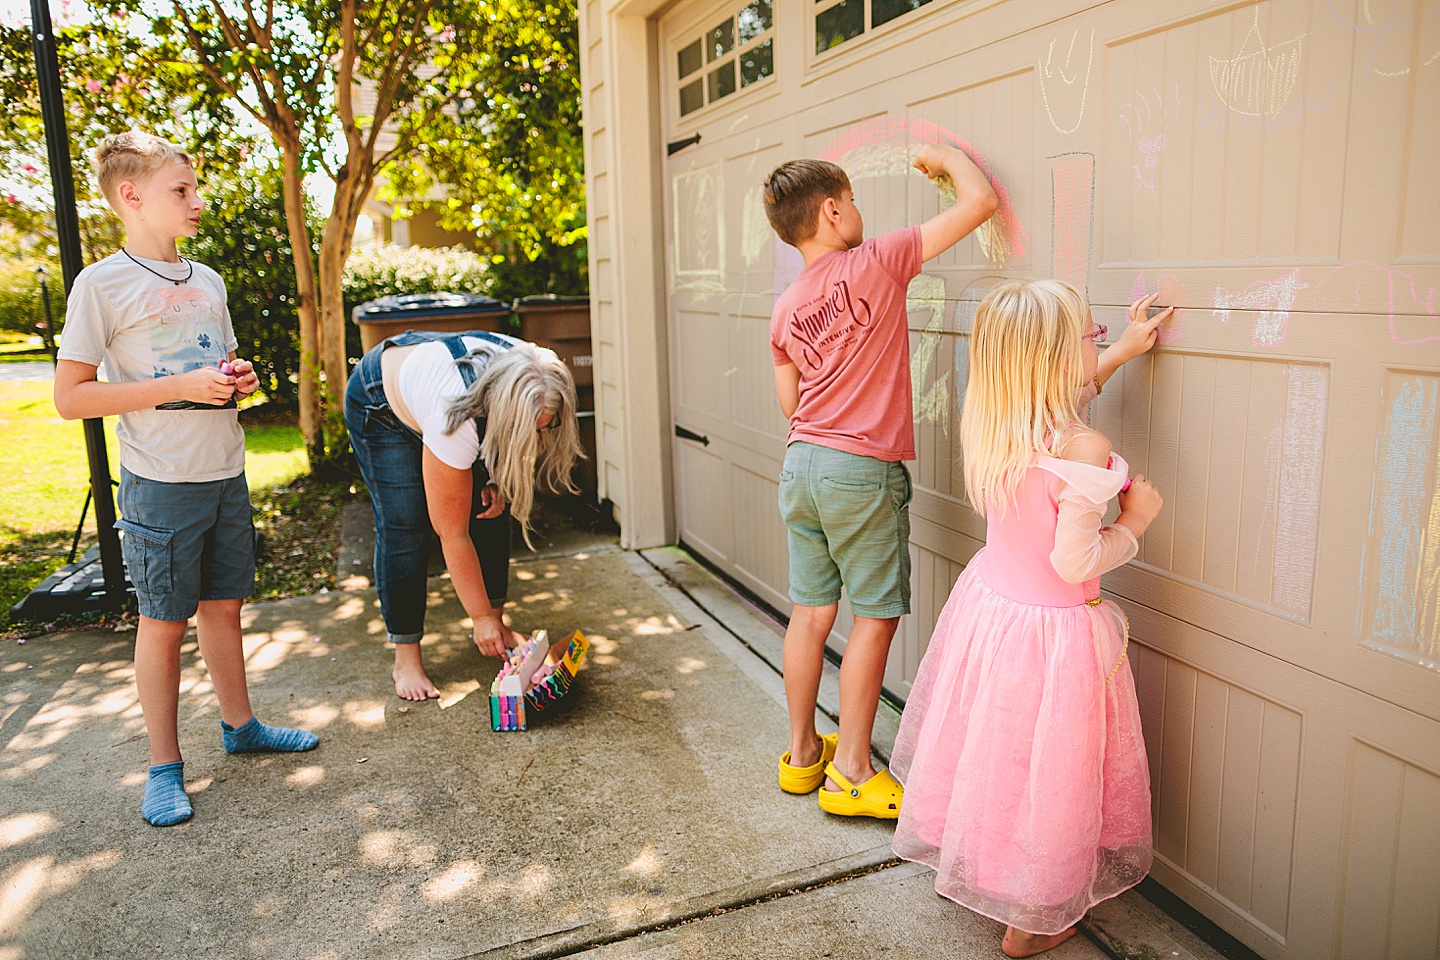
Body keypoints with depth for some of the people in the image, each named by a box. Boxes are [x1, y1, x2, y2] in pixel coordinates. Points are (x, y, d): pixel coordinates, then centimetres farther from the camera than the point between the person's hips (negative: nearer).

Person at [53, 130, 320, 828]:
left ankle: (238, 724, 31)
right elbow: (71, 398, -12)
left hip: (225, 474, 6)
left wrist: (239, 380, -1)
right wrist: (182, 386, -19)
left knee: (223, 606, 15)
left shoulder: (208, 282, 11)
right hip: (160, 482, -5)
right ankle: (164, 765, 17)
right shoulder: (101, 284, -9)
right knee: (163, 621, 4)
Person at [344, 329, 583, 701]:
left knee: (490, 510, -3)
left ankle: (497, 626, 11)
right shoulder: (456, 422, -43)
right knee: (403, 525, -14)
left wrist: (498, 482, -16)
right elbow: (453, 535, -33)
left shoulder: (531, 386, -28)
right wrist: (482, 618, -27)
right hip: (380, 404, -6)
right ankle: (406, 658, -4)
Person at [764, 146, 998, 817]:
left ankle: (802, 754, 26)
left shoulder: (784, 310, 9)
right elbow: (981, 200, -5)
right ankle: (851, 772, 12)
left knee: (810, 611, 13)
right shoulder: (877, 262, -8)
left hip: (801, 463, 7)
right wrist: (943, 156, 13)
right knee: (874, 617, 4)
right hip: (864, 470, -6)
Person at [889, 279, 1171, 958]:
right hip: (1051, 629, -7)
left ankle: (967, 873, 45)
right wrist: (1134, 521, -10)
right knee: (1040, 774, 11)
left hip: (986, 604, 7)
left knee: (987, 751, 24)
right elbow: (1074, 561, -26)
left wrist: (1121, 353, 20)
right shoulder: (1082, 450, -26)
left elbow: (1053, 399, 17)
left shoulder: (991, 427, -4)